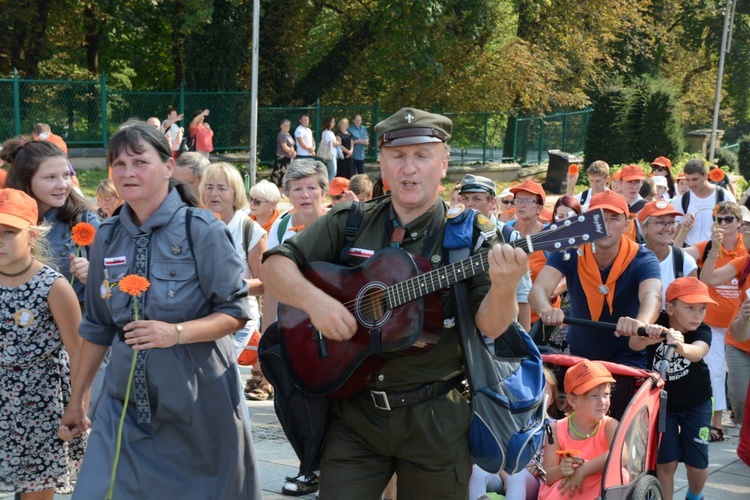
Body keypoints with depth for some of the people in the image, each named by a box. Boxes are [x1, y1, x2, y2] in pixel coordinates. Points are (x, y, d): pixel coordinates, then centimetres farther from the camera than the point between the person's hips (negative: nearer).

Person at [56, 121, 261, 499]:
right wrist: (76, 399, 15)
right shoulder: (107, 237, 4)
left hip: (198, 396, -4)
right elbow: (98, 326, 13)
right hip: (127, 396, 4)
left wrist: (175, 332, -25)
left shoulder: (201, 229, -11)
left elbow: (235, 311, -10)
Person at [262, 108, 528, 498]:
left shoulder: (471, 236, -5)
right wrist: (313, 299, -20)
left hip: (436, 420, -1)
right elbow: (276, 264, -1)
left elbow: (490, 326, -13)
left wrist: (503, 290, -35)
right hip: (353, 411, 2)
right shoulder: (349, 224, 3)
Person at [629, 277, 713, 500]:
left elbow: (697, 352, -43)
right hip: (662, 401, 0)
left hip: (695, 404, 1)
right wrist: (647, 338, -61)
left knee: (697, 463, 3)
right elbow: (634, 344, -37)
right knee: (665, 462, -6)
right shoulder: (658, 324, -19)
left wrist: (681, 347, -67)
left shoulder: (702, 332, -20)